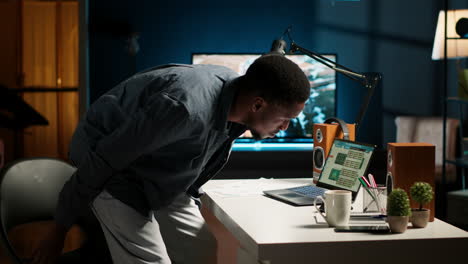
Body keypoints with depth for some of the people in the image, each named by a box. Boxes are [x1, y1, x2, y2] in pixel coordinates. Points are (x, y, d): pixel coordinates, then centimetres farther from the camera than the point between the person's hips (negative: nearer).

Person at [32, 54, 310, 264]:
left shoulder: (235, 91, -10)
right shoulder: (185, 107, -37)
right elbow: (102, 162, -27)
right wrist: (59, 232, -18)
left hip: (164, 179, 8)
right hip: (113, 173, -8)